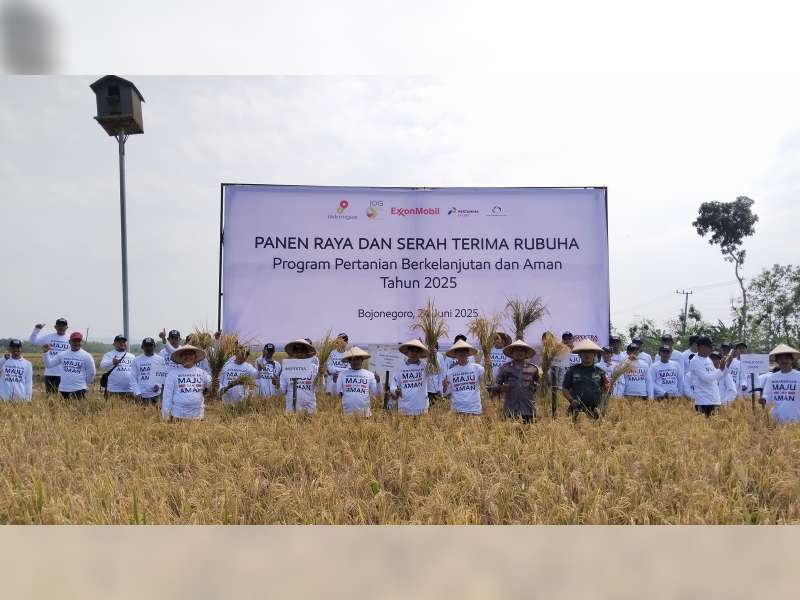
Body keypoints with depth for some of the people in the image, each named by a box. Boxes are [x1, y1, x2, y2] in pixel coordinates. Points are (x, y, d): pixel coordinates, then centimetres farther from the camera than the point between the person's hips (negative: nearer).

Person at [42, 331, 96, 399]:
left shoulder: (86, 356, -2)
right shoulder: (62, 354, 6)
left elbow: (92, 372, 4)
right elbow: (49, 364, 9)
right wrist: (45, 352, -3)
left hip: (79, 390, -3)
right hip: (63, 389, 3)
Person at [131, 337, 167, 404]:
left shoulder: (160, 359, 6)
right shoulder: (136, 360, 6)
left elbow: (164, 375, 8)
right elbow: (133, 378, 3)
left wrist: (159, 385, -9)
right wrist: (137, 392, -7)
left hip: (156, 394, 0)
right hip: (141, 395, 0)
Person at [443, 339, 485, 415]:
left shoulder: (477, 368, 0)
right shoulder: (450, 372, 4)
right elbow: (447, 393, 7)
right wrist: (445, 386, -13)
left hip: (474, 409, -1)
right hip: (457, 409, 1)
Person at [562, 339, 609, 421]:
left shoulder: (599, 372, 9)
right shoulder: (572, 370, 6)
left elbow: (604, 392, 15)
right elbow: (565, 389, 8)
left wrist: (606, 387, -6)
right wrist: (571, 400, -6)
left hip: (594, 411, 1)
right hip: (577, 411, -1)